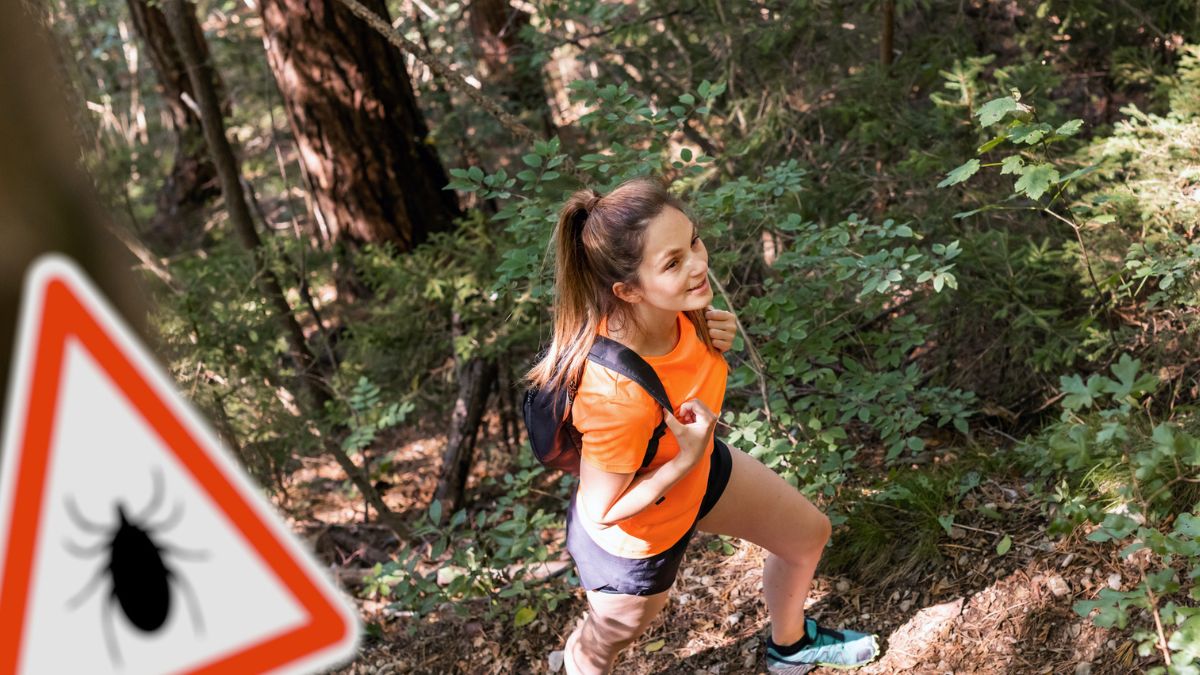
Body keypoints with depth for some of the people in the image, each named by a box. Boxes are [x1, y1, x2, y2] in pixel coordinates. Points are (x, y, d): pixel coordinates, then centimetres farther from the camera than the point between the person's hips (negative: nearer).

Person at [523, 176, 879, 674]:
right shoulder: (616, 395, -46)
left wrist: (715, 335, -19)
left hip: (696, 468, 7)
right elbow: (601, 511, -30)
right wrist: (685, 461, -37)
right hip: (635, 535, -7)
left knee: (808, 534, 25)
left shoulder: (671, 306, -26)